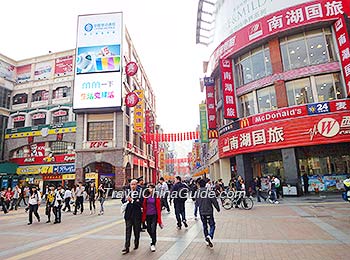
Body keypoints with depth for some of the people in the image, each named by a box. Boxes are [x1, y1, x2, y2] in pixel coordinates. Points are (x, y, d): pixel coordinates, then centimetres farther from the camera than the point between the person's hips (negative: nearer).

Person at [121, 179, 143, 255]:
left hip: (137, 214, -2)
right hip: (128, 214, 2)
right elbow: (123, 200, 4)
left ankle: (136, 243, 34)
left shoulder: (140, 192, -9)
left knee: (136, 230, 12)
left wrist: (131, 200, -19)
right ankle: (126, 247, 8)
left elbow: (140, 202, -16)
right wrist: (127, 200, -14)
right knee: (128, 230, 3)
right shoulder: (127, 191, 4)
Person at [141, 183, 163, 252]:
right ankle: (154, 239, 41)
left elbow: (158, 208, -7)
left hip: (154, 215, -4)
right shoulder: (146, 197, 2)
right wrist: (143, 217, 6)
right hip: (148, 215, 4)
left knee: (153, 230, -6)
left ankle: (153, 244, 13)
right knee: (148, 229, 13)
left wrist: (159, 220, -9)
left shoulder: (156, 197, -8)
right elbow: (144, 207, 6)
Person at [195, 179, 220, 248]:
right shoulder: (210, 192, -14)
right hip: (209, 211, -3)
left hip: (201, 212, 4)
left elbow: (197, 203, 8)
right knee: (212, 225, 6)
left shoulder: (197, 193, -4)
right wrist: (218, 208, 7)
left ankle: (207, 239, 22)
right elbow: (214, 201, -9)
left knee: (204, 226, 16)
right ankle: (210, 236, -17)